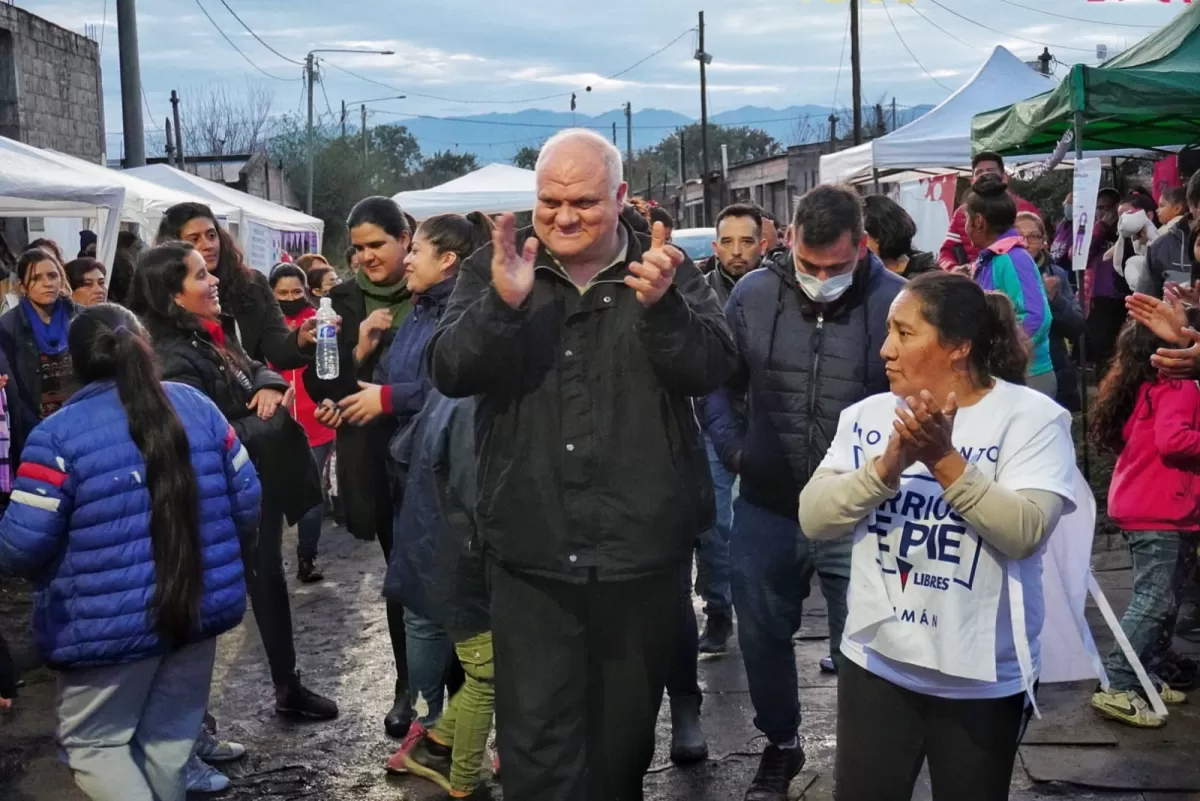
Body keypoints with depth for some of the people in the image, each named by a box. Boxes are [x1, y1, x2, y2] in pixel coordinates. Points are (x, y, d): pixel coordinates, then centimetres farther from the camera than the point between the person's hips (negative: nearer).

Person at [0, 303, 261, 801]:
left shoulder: (58, 435, -14)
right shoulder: (197, 406, 0)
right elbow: (247, 500, 3)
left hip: (111, 624, -5)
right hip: (202, 606, 5)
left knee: (92, 742, 13)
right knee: (169, 737, 20)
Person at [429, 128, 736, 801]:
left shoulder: (665, 268, 2)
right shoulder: (495, 267, 3)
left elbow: (714, 369, -9)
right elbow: (449, 374, -7)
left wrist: (661, 306, -28)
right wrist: (502, 303, -24)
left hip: (642, 545, 1)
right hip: (532, 549, 0)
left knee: (626, 723, 18)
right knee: (537, 736, 0)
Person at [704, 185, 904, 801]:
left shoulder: (898, 303, -12)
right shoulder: (753, 294, -3)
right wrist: (730, 447, 1)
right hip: (766, 509, 3)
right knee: (762, 637, 16)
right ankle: (780, 746, 40)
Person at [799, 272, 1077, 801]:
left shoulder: (1032, 417, -10)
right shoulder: (867, 415, 1)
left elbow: (1023, 533, -21)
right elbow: (813, 518, -8)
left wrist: (944, 460, -26)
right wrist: (887, 466, -22)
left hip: (983, 677, -3)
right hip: (875, 662, 3)